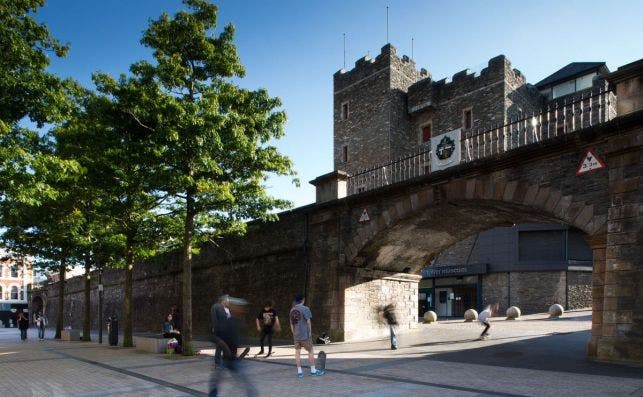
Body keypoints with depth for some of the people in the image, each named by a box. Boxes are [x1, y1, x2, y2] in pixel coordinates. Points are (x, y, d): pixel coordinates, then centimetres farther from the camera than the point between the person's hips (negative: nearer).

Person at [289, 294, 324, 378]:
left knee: (297, 352, 8)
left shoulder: (292, 310, 6)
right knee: (310, 352, 5)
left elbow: (291, 324, 10)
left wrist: (294, 334, 17)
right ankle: (313, 371, 11)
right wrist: (310, 333, 1)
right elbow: (308, 322, -11)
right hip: (305, 335, -5)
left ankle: (299, 372, 9)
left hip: (296, 335, 5)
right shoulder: (305, 309, -12)